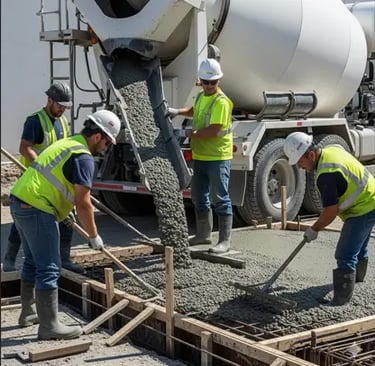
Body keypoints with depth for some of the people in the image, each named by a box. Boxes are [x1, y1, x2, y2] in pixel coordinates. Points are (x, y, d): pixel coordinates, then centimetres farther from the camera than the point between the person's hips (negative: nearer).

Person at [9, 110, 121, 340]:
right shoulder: (84, 157, -12)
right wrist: (94, 236, -5)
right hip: (37, 210, -10)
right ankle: (49, 326, -1)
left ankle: (28, 313, 34)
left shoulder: (66, 144, 18)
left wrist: (63, 211, 40)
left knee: (33, 262, 22)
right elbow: (83, 203, -15)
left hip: (19, 202, 10)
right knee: (49, 269, -5)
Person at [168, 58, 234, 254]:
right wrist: (177, 111, 17)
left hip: (217, 157, -9)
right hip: (199, 156, 9)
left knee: (220, 199, -5)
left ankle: (225, 240, 1)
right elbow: (194, 110, 35)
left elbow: (213, 131, -24)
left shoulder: (221, 102, -17)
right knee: (199, 197, 17)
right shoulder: (201, 96, 12)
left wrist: (188, 133, -19)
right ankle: (203, 234, 31)